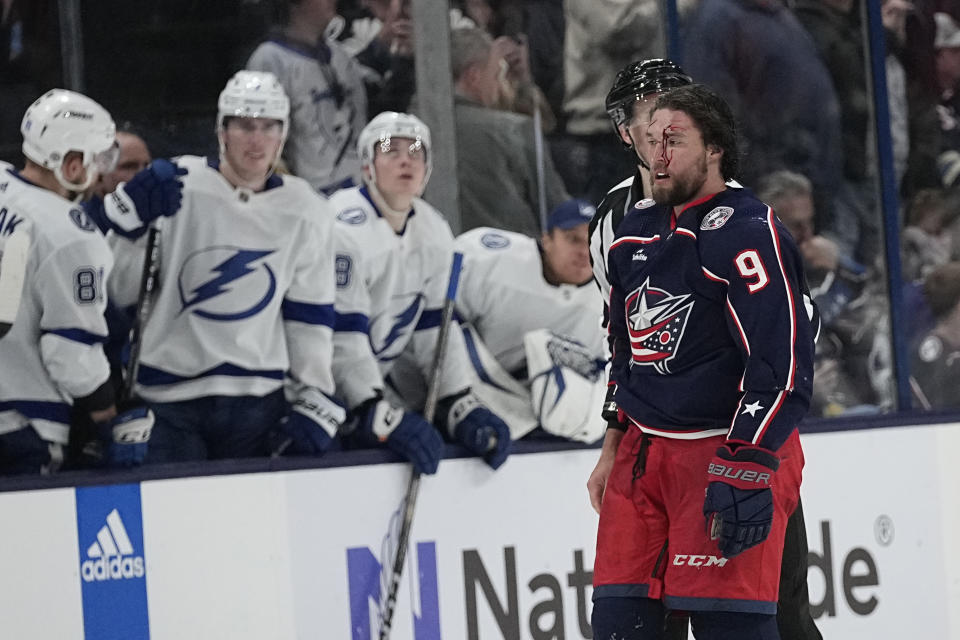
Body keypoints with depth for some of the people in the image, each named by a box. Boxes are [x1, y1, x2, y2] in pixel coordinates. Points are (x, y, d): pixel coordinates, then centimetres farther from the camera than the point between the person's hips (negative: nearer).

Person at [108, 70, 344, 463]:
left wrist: (314, 400, 4)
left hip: (259, 401, 2)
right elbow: (120, 289, 0)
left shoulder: (306, 213, 7)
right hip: (168, 398, -2)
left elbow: (311, 317, 10)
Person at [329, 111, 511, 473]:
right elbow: (341, 338, -27)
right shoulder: (344, 228, -23)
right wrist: (384, 417, -32)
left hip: (373, 380, 8)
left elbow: (436, 326, 6)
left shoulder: (434, 232, 4)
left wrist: (462, 406, -6)